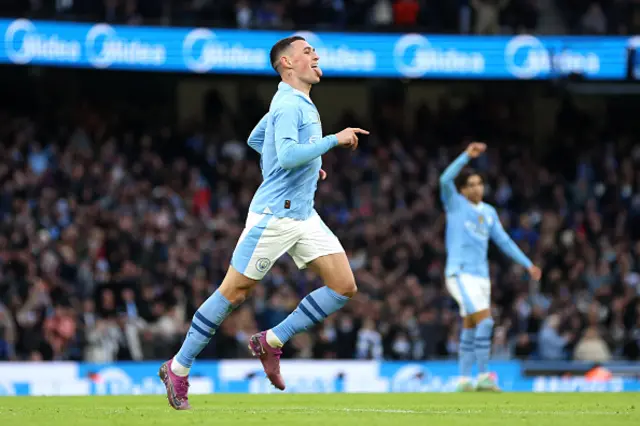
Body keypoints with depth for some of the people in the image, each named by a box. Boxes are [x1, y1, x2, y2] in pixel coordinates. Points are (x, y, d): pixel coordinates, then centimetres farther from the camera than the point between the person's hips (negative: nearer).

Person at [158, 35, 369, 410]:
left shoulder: (299, 103, 16)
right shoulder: (288, 104, -14)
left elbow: (255, 140, 29)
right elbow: (286, 155, -29)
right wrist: (334, 140, -23)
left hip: (304, 216, 9)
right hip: (275, 214, -9)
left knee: (345, 287, -2)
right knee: (235, 292, -3)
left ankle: (271, 343, 6)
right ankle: (178, 369, 9)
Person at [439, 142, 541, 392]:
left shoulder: (489, 212, 16)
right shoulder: (455, 204, -1)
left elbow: (504, 241, 22)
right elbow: (445, 180, -20)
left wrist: (528, 264, 20)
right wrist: (467, 156, -26)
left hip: (480, 276, 7)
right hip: (461, 274, -7)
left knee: (470, 329, 8)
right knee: (484, 321, -18)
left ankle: (464, 380, 14)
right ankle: (483, 376, -17)